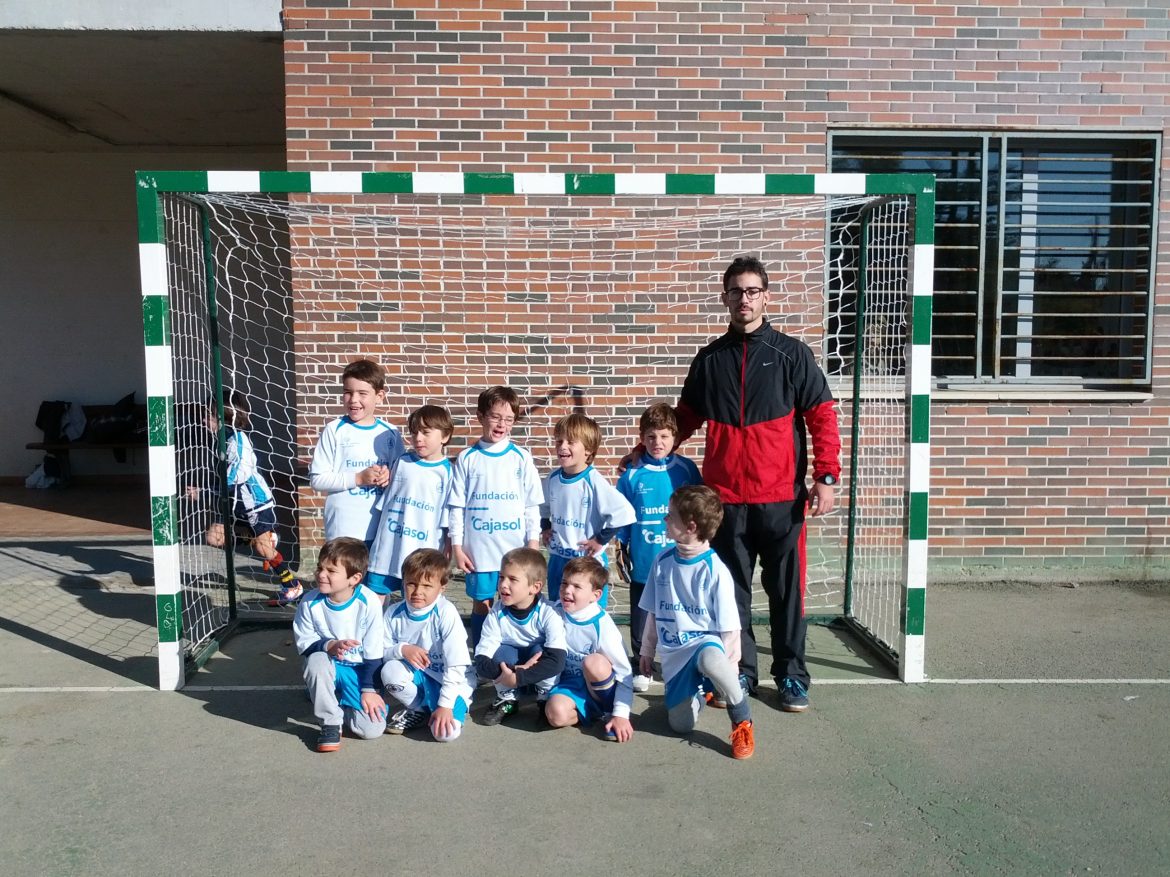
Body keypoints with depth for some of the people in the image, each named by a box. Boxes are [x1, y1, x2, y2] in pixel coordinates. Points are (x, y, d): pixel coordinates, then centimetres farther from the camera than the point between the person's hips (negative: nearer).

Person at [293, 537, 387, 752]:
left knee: (373, 729, -16)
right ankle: (330, 722, -15)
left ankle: (340, 703, 17)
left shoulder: (369, 604, -18)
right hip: (327, 669, 1)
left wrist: (369, 689, -10)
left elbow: (373, 652, -11)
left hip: (359, 671, -1)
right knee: (317, 659, -36)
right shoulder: (310, 603, -14)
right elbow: (304, 642, -10)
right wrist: (330, 645, -30)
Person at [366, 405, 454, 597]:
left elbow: (448, 520, -3)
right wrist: (377, 539, 13)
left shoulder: (446, 472, -5)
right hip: (387, 549, 3)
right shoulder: (402, 462, 6)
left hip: (422, 555, -3)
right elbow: (384, 501, 14)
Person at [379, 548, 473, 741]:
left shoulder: (446, 613, -21)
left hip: (450, 682, -4)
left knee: (446, 732, -27)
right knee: (390, 670, -27)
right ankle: (418, 709, 1)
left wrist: (445, 705, -23)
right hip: (417, 677, 4)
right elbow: (382, 653, -4)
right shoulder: (394, 613, -9)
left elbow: (456, 664, -21)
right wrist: (402, 649, -25)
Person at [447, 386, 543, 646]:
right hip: (478, 549, 0)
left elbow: (532, 506, 4)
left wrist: (533, 545, -1)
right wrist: (457, 547, -2)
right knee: (481, 604, 10)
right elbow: (456, 506, 2)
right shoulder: (467, 458, 1)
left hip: (516, 550, 0)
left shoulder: (521, 458, 2)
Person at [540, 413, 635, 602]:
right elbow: (543, 506, 23)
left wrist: (601, 539, -18)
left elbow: (624, 512, -26)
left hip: (589, 561, -6)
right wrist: (545, 528, 10)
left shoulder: (594, 482, -19)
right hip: (557, 559, 6)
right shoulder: (552, 478, 1)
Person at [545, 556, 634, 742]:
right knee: (556, 713, -31)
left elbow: (625, 672, -15)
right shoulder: (556, 613, -4)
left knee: (594, 662, -36)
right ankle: (596, 713, -2)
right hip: (571, 684, 3)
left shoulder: (601, 624, -16)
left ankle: (609, 712, -10)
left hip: (600, 690, -2)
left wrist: (621, 714, -21)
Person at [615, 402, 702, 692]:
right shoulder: (633, 474, -4)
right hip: (642, 562, 0)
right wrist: (623, 550, 3)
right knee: (640, 617, 12)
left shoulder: (686, 469, -4)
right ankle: (641, 667, 27)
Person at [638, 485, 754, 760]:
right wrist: (647, 650, 19)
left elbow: (729, 627, -9)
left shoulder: (715, 571, -14)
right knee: (681, 724, 0)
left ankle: (742, 719, -14)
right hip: (673, 654, 6)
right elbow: (653, 612, 14)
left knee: (711, 660, -42)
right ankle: (697, 690, 34)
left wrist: (730, 669, -9)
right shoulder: (662, 562, 3)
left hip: (705, 641, -5)